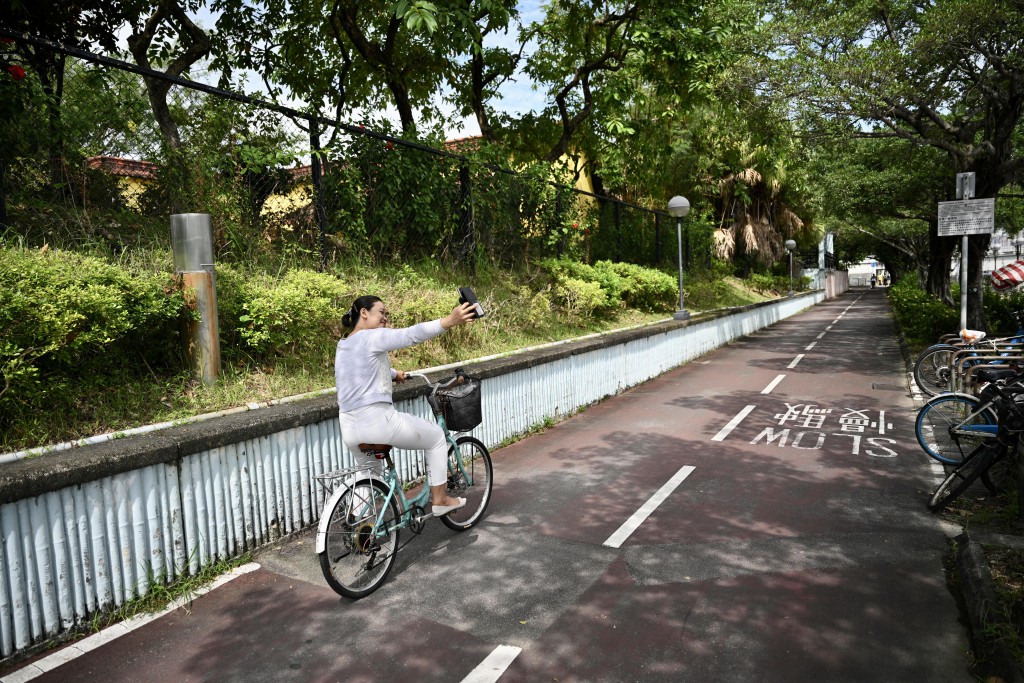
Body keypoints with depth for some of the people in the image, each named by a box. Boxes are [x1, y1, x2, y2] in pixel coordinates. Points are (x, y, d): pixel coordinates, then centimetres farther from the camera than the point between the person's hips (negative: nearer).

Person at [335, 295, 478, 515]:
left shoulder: (342, 345, 15)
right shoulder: (372, 337, -11)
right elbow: (411, 334, -27)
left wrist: (393, 374, 38)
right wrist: (449, 320, -37)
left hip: (349, 431, 8)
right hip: (378, 422, -8)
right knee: (437, 435, 14)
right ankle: (439, 499, 21)